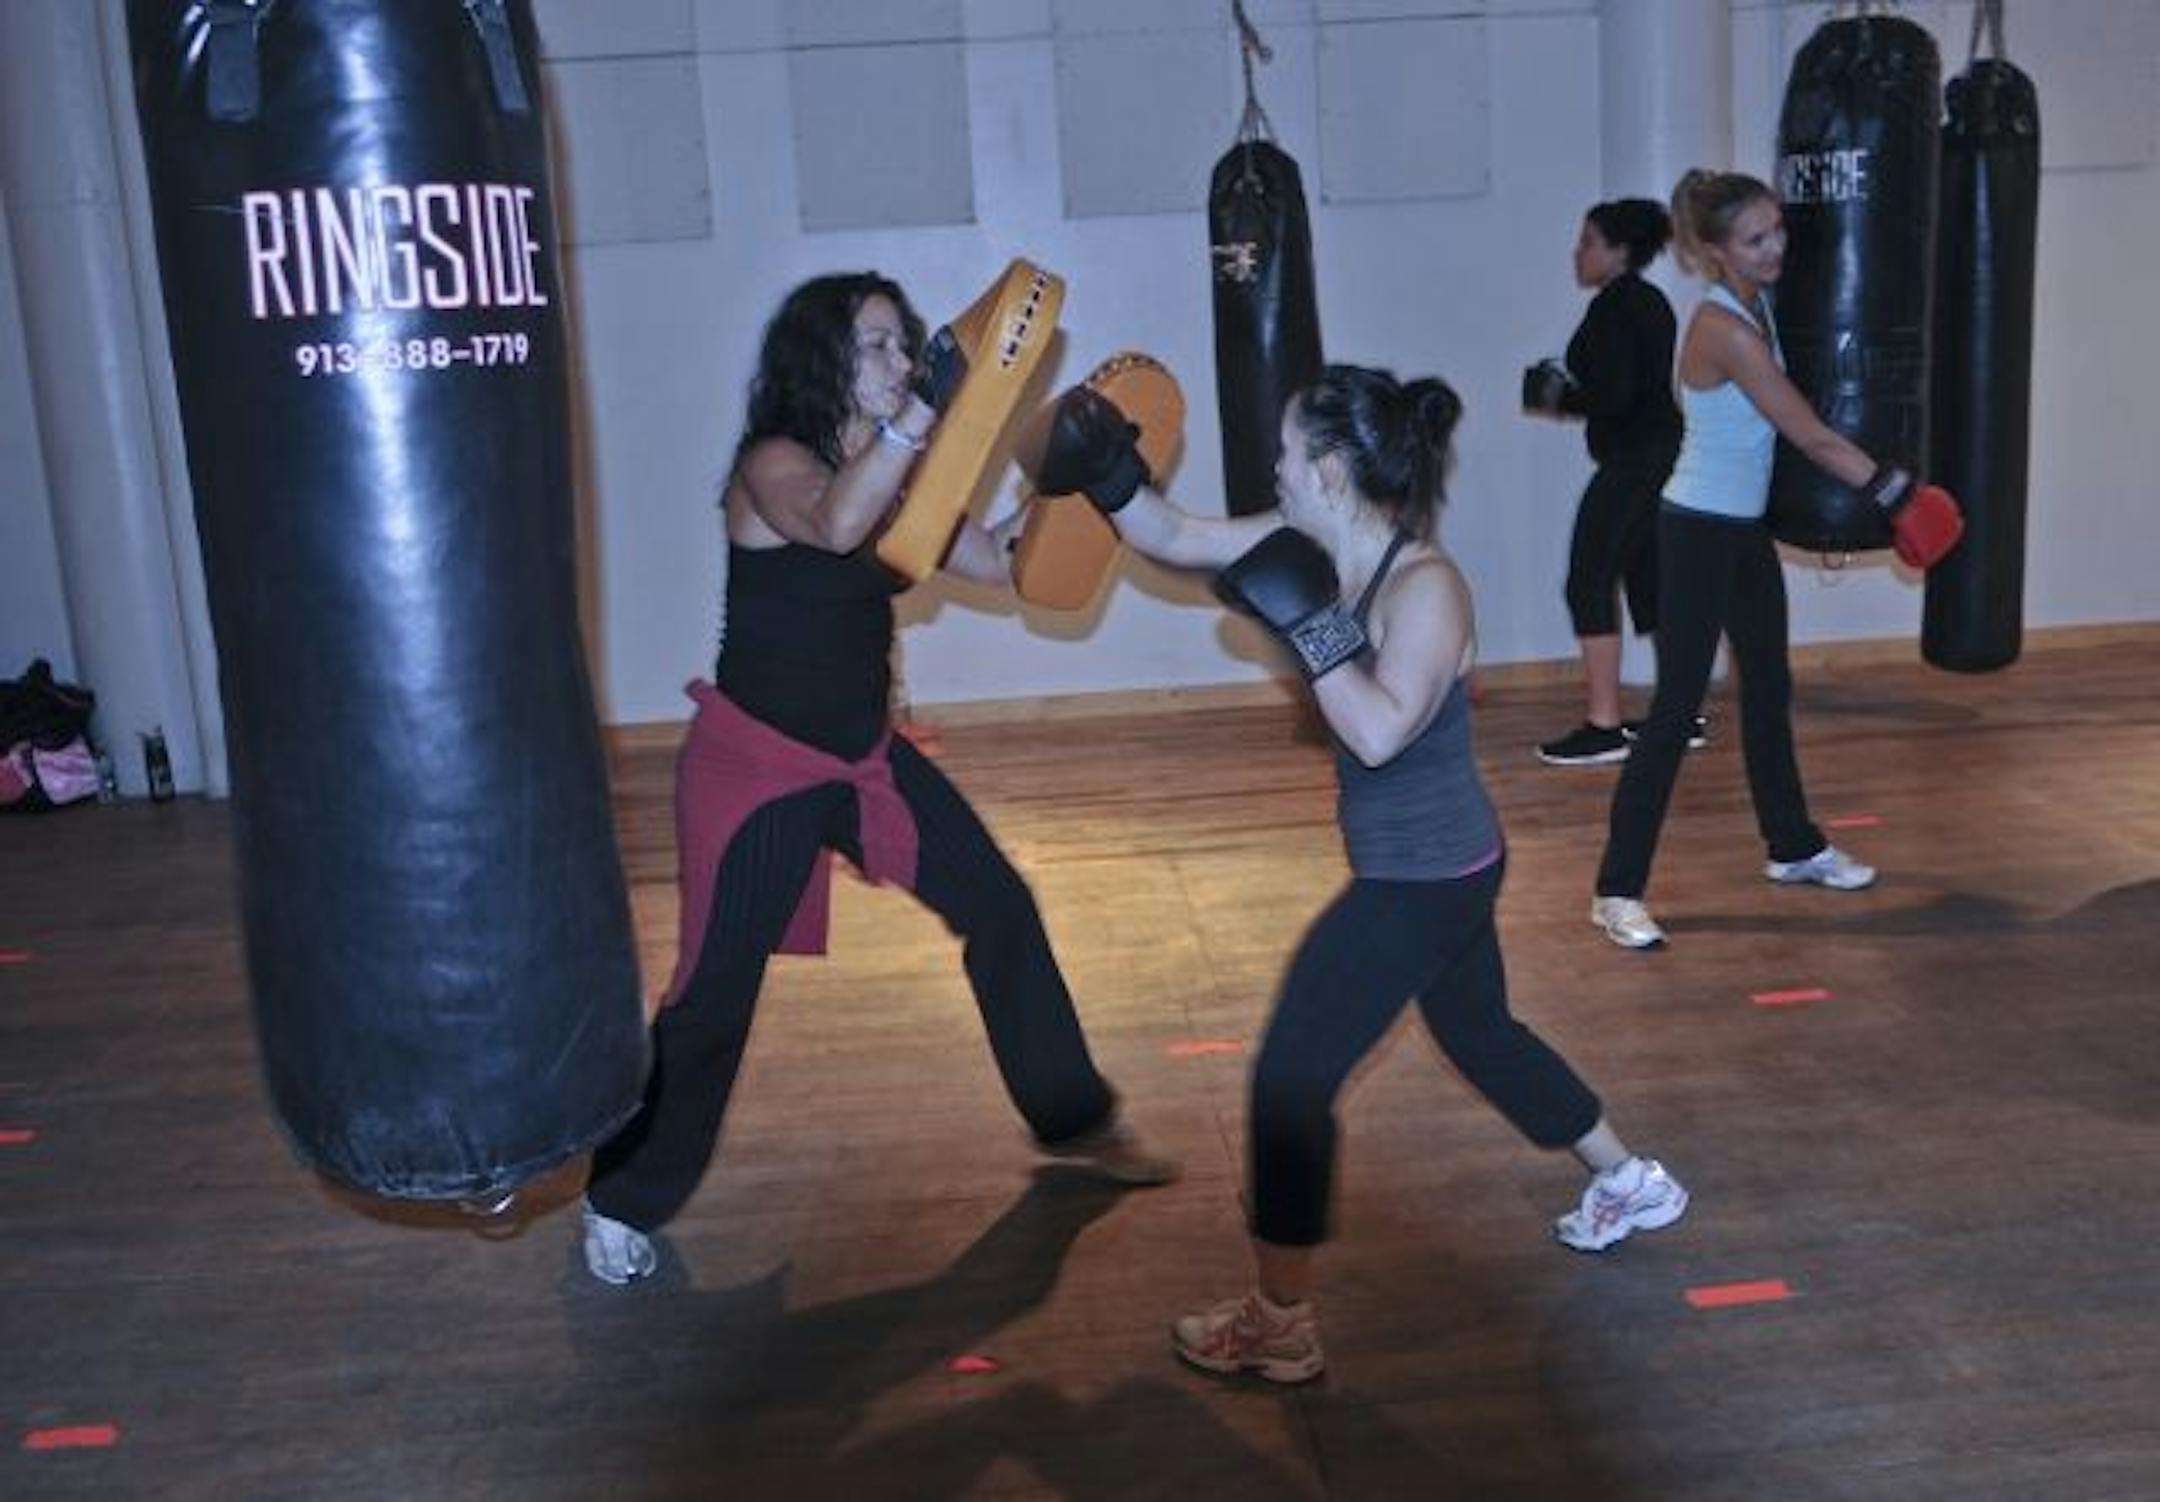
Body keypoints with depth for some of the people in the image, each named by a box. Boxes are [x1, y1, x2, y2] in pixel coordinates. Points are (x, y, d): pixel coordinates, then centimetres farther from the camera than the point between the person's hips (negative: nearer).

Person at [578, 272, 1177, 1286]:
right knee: (715, 991, -1)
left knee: (1002, 911, 7)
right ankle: (623, 1200, 21)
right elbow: (835, 524, -41)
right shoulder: (774, 463, -18)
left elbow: (998, 562, 3)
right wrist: (921, 411, -45)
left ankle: (1072, 1120, 25)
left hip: (864, 754, 7)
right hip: (757, 763, -7)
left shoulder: (895, 475, 3)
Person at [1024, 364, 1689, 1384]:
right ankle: (1633, 1186, 49)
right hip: (1435, 868, 10)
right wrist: (1109, 475, -11)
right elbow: (1176, 540, 3)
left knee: (1291, 1079, -3)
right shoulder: (1318, 546, -2)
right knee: (1480, 1036, 28)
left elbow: (1380, 733, -39)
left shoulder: (1427, 588, -26)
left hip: (1424, 881, -10)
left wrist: (1307, 622, -34)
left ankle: (1278, 1326, 11)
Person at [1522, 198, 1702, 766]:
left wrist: (1560, 397, -5)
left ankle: (1603, 726, -6)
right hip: (1666, 457, 10)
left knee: (1589, 584, -6)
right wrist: (1569, 388, 15)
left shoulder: (1614, 307, -13)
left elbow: (1613, 396, -21)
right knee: (1650, 584, 15)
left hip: (1631, 461, -10)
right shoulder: (1651, 302, 15)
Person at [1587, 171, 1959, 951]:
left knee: (1769, 689, 19)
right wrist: (1897, 493, -13)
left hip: (1745, 528, 9)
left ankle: (1793, 847, 36)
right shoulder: (1724, 329, -22)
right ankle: (1618, 891, -2)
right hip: (1698, 533, -9)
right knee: (1677, 709, -8)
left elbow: (1794, 430, 13)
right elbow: (1812, 436, -20)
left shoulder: (1758, 306, 5)